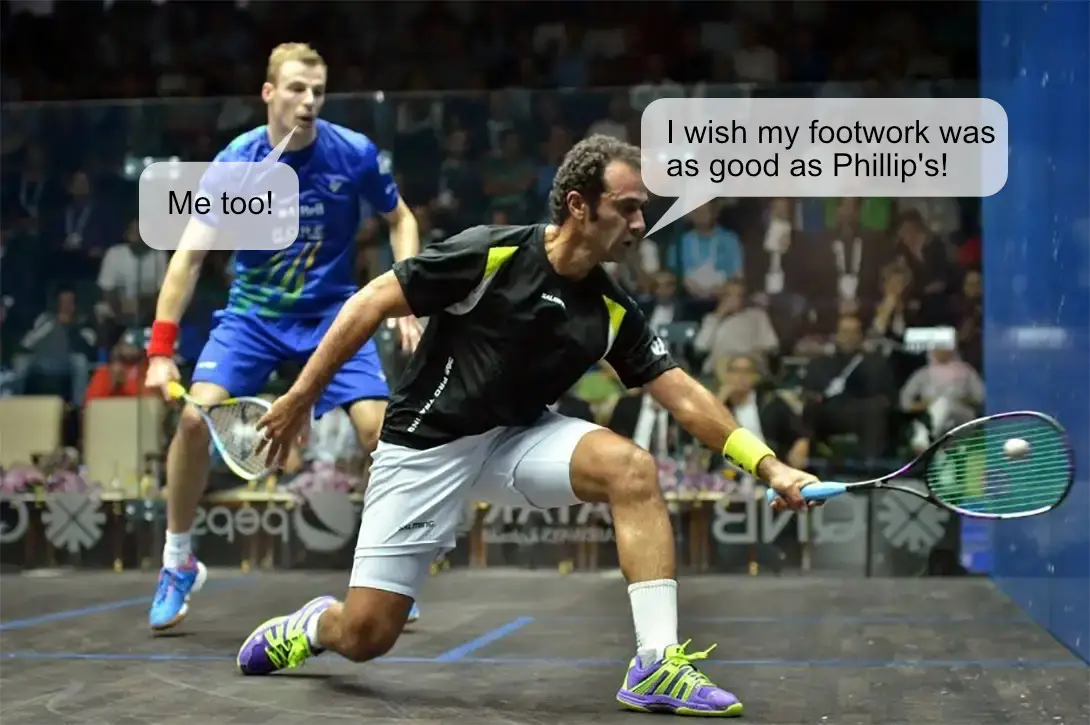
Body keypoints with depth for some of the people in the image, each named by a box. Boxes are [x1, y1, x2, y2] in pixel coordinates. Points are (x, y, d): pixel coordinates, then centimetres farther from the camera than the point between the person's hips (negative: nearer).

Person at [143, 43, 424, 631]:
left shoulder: (355, 154, -13)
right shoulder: (235, 163, -15)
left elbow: (400, 219, 5)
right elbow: (189, 255, -14)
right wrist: (161, 350, -21)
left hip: (333, 312, 0)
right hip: (253, 312, 0)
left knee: (378, 427, -17)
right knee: (195, 417, -19)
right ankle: (178, 563, 3)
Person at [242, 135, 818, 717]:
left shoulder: (613, 312, -3)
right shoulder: (488, 254, -19)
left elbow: (683, 395, -3)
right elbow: (373, 302, -13)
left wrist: (769, 466, -13)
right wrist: (299, 397, -12)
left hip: (518, 438, 4)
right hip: (426, 444, -4)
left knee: (632, 467, -24)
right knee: (365, 635, -8)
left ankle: (657, 666, -22)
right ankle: (315, 623, 31)